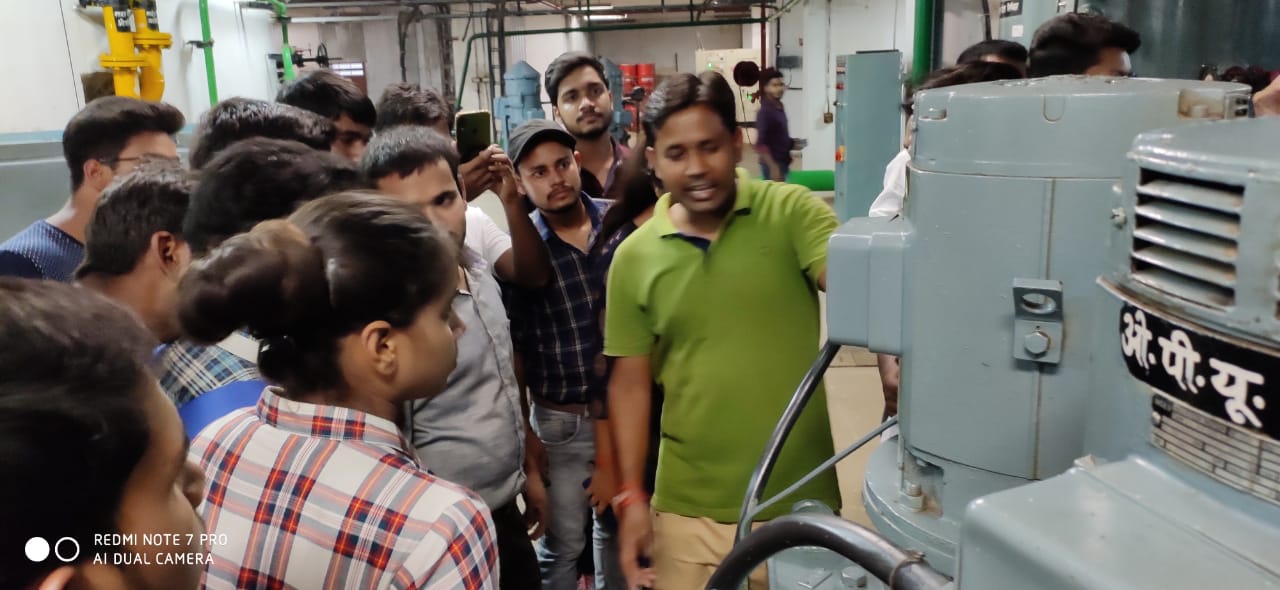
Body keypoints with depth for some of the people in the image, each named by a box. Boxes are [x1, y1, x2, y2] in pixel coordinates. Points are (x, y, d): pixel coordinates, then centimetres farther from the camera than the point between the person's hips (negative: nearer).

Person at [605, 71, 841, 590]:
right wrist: (631, 497, 0)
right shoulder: (634, 257, 0)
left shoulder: (791, 212, -7)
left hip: (799, 503, -1)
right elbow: (630, 384, 4)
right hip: (687, 511, 2)